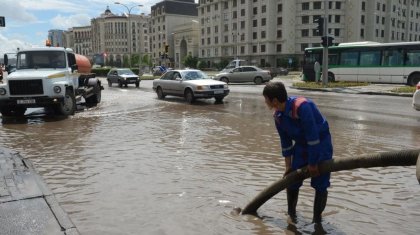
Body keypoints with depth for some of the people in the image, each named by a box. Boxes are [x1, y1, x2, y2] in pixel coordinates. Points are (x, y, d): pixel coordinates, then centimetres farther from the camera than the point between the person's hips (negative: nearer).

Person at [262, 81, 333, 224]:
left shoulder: (302, 106, -33)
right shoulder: (278, 116, -8)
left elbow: (313, 137, -30)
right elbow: (285, 142, 1)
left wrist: (312, 163, -23)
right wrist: (288, 166, 3)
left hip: (321, 144, -6)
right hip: (301, 144, 7)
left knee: (320, 184, -4)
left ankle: (317, 218, 13)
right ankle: (291, 214, 26)